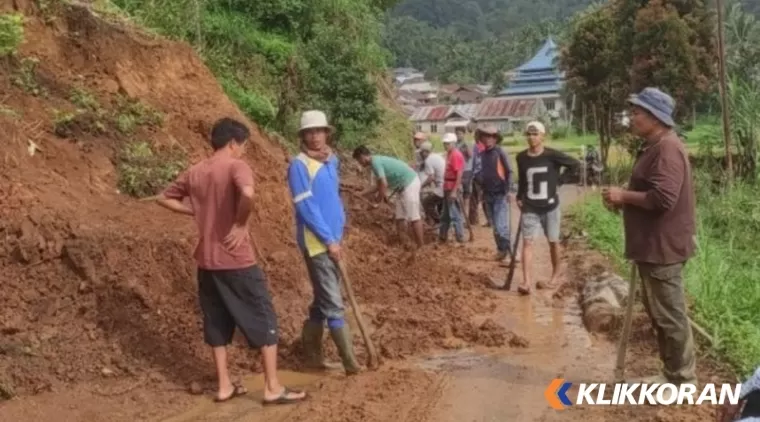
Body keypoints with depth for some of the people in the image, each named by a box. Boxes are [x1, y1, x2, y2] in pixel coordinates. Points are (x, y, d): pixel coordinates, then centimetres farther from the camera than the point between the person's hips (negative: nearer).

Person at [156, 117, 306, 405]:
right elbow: (247, 194, -33)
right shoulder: (236, 166, -12)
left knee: (217, 323, 16)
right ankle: (273, 388, 7)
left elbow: (165, 199, 17)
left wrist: (197, 212, 14)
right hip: (237, 260, -7)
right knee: (263, 320, 4)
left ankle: (224, 386, 22)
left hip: (207, 261, 7)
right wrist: (240, 225, -18)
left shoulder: (195, 173, 9)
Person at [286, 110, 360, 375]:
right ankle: (350, 361, 0)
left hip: (332, 239, 8)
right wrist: (328, 240, -17)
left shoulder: (330, 162, 11)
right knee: (333, 304, -5)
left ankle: (312, 355, 25)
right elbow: (305, 207, -17)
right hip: (316, 242, -8)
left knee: (323, 301, 14)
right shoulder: (299, 165, -12)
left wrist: (338, 233, 11)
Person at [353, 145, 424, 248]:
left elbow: (384, 184, -20)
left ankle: (421, 247, -7)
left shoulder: (375, 162, -15)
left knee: (413, 217, -9)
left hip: (409, 183, -10)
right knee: (400, 217, 12)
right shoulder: (377, 160, 16)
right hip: (403, 185, 10)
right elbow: (380, 184, 25)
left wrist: (380, 197, -1)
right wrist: (363, 194, 28)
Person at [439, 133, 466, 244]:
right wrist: (445, 187, 17)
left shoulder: (456, 155, -16)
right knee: (445, 215, 17)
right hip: (447, 188, 10)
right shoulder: (449, 154, 13)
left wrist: (454, 191, -24)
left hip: (453, 189, -10)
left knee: (454, 215, -5)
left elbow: (459, 174, -21)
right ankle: (442, 236, 27)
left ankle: (460, 238, 0)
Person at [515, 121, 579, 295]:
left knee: (553, 241, 11)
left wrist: (559, 179, -3)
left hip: (550, 206, -2)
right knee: (527, 242, -9)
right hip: (529, 208, 2)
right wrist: (519, 198, 6)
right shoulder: (521, 157, 0)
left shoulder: (552, 155, -11)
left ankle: (556, 275, 29)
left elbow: (575, 164, -1)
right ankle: (527, 282, -14)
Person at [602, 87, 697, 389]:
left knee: (670, 316, -1)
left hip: (663, 248, -11)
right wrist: (623, 199, 6)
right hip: (652, 246, 11)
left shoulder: (667, 149, -19)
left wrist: (624, 196, -15)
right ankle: (672, 374, 28)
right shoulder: (654, 148, 15)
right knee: (659, 313, 17)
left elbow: (662, 197, -28)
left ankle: (683, 381, 10)